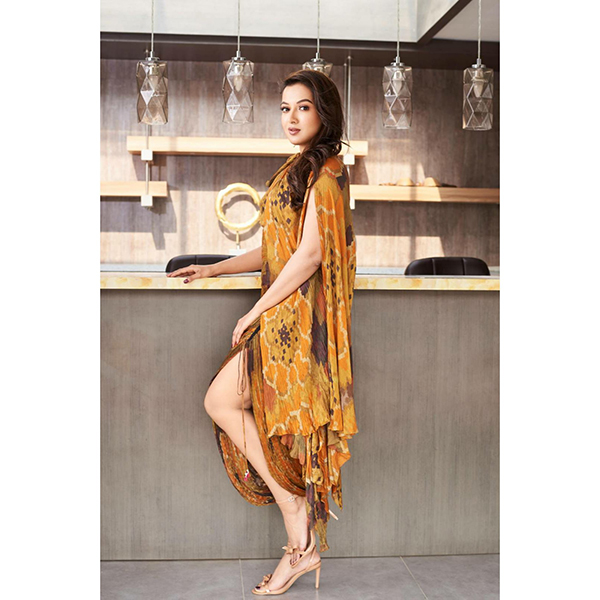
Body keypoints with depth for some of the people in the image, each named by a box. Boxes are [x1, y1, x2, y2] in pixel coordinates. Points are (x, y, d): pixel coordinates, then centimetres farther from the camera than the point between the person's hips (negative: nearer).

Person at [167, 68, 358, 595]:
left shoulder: (326, 169, -10)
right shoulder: (300, 169, 18)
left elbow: (309, 255, -18)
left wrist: (255, 313, -14)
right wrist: (213, 269, 18)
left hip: (299, 316, -9)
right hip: (281, 319, 9)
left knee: (221, 401, -6)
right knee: (271, 418, 7)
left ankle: (290, 502, 3)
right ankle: (303, 545, 15)